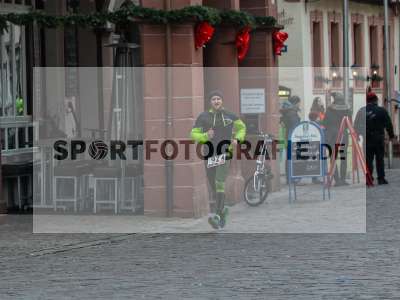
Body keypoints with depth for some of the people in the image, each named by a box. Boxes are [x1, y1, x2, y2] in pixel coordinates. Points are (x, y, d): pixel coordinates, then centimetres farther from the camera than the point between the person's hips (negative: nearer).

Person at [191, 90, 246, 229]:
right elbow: (194, 134, 2)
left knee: (219, 183, -21)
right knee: (214, 188, 10)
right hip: (209, 155, 2)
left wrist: (237, 139, 4)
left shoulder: (229, 116, 5)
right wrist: (206, 136, -17)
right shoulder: (203, 117, 2)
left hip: (224, 154, -2)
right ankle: (222, 210, 37)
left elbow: (241, 127, 22)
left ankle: (218, 216, -28)